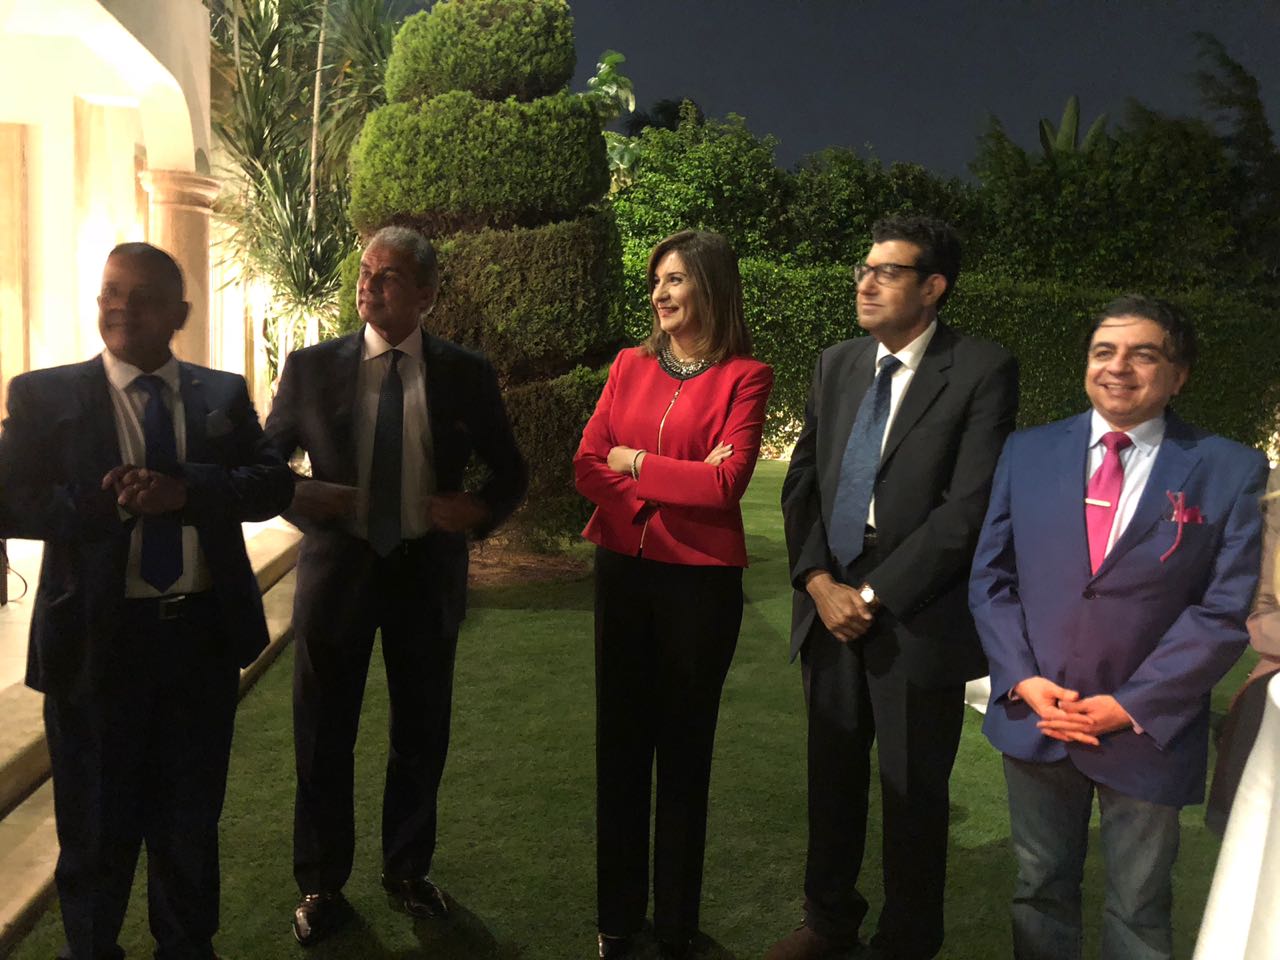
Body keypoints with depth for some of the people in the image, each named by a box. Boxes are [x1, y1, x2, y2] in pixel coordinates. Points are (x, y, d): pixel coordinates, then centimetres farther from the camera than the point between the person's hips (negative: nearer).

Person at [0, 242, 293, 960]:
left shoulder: (224, 395, 4)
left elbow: (276, 485, -5)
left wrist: (185, 489, -21)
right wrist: (103, 503, -23)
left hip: (205, 634, 2)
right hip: (99, 639, -2)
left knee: (191, 820, 18)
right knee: (98, 829, 14)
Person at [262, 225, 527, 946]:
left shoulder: (466, 375, -2)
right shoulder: (312, 368, -1)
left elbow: (513, 474, 6)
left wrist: (480, 510, -13)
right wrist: (301, 497, -13)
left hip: (427, 574, 0)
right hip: (337, 568, 0)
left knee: (422, 734, 13)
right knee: (325, 737, 9)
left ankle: (408, 870, 35)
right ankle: (322, 886, 28)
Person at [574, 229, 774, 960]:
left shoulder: (745, 376, -6)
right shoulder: (631, 366, 7)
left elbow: (725, 484, -16)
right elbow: (588, 466, -1)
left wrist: (638, 463, -8)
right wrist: (679, 481, -15)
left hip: (700, 580, -4)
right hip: (623, 571, 4)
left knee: (685, 744, 11)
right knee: (621, 740, 12)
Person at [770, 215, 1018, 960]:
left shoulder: (983, 370, -9)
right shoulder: (836, 365, 9)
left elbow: (970, 507, -15)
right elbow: (803, 481, 9)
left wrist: (874, 594, -15)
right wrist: (819, 581, -6)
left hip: (918, 619, -5)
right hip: (829, 609, 5)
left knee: (913, 794, 10)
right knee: (832, 779, 17)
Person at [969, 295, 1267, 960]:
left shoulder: (1230, 471, -5)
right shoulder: (1028, 451, 2)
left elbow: (1223, 611, -9)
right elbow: (990, 576, 2)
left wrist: (1131, 706, -14)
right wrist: (1021, 680, -10)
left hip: (1148, 729, -1)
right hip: (1033, 717, 2)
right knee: (1040, 888, 17)